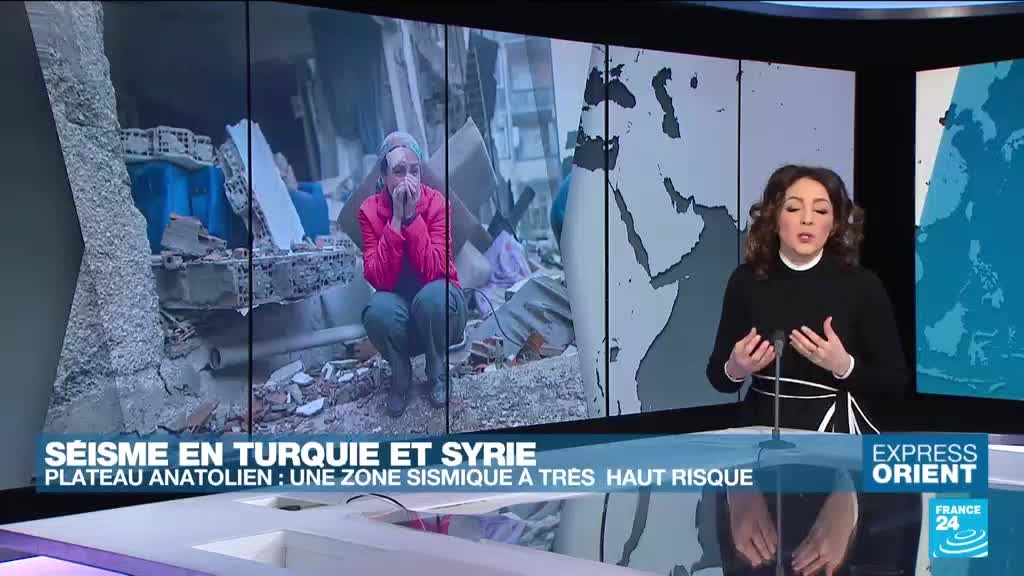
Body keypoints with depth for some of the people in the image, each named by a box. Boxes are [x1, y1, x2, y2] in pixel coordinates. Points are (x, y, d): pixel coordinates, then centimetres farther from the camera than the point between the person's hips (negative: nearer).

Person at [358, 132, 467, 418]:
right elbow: (380, 279, -24)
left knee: (432, 296, -35)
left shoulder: (435, 202, -15)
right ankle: (400, 377, -2)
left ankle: (437, 373, -5)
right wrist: (396, 219, -28)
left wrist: (412, 216, -30)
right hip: (400, 307, 1)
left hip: (436, 303, -1)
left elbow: (432, 271, -26)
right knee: (379, 309, -33)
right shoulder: (369, 210, -12)